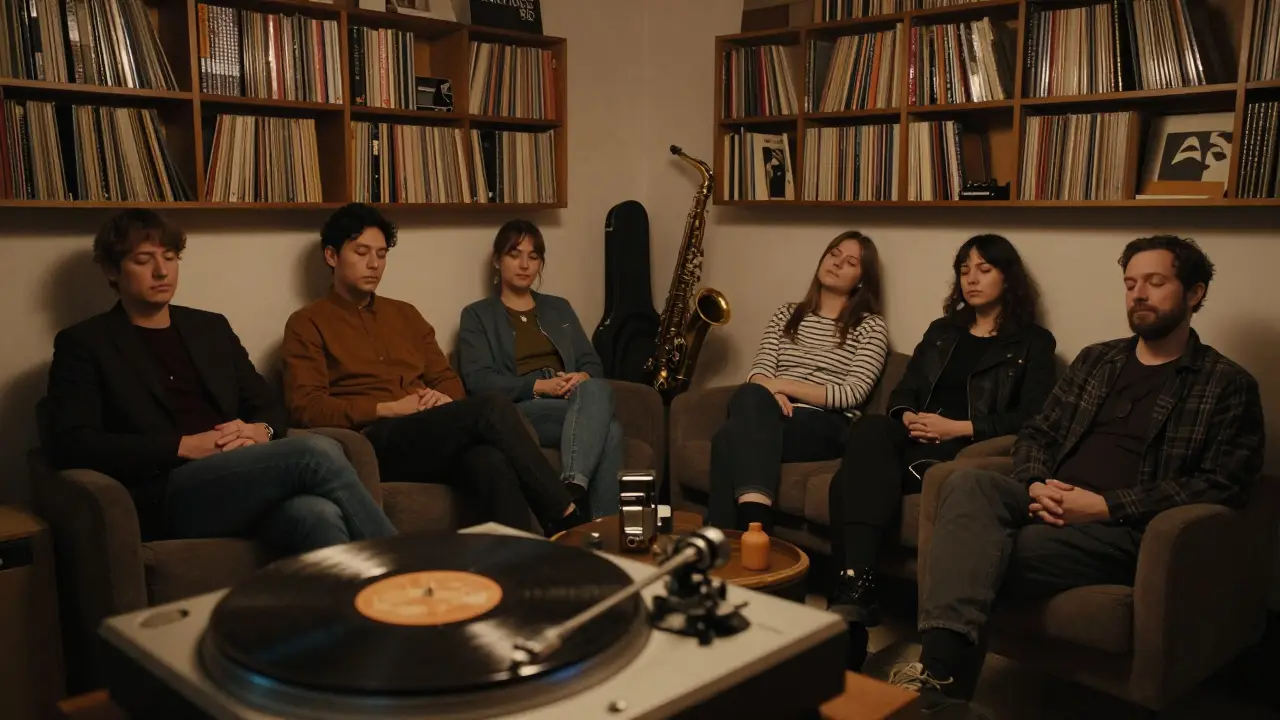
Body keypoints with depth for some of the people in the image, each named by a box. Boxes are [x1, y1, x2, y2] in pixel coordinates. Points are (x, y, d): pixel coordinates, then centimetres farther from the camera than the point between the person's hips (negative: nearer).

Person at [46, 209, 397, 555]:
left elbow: (270, 406, 23)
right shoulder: (83, 343, 10)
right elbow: (70, 445, -3)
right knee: (316, 451, -29)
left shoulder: (211, 328, 24)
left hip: (244, 480, 4)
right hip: (166, 496, -4)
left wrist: (260, 432, -3)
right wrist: (184, 447, -12)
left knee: (318, 514, -34)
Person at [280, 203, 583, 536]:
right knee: (492, 406, -29)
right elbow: (306, 406, -3)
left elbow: (449, 380, 23)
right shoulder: (307, 324, 9)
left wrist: (443, 399, -2)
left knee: (489, 463, -34)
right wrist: (388, 409, -12)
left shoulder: (405, 314, 25)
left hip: (437, 438, 5)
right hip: (376, 441, -5)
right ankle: (566, 518, -25)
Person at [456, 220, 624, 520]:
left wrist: (583, 378, -7)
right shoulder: (477, 315, 12)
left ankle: (573, 484, -49)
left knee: (596, 389, -36)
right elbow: (477, 380, -3)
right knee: (607, 427, -33)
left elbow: (593, 363, 19)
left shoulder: (559, 307, 27)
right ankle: (604, 528, -35)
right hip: (518, 411, -4)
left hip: (571, 401, 4)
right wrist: (538, 385, -16)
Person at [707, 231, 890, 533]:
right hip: (778, 415, 4)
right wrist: (768, 393, -16)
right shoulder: (786, 314, 22)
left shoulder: (871, 327, 8)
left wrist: (782, 384, -12)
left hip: (829, 427, -3)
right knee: (753, 396, -37)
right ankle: (754, 524, -47)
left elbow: (852, 394, -5)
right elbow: (759, 372, 9)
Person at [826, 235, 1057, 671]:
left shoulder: (1032, 342, 11)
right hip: (917, 438, 5)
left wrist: (957, 427, -13)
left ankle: (851, 591, -36)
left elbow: (1032, 418, -3)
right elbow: (903, 392, 19)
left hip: (970, 450, -5)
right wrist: (908, 418, -6)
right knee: (871, 429, -33)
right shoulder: (941, 331, 27)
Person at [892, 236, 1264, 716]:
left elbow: (1222, 485, -5)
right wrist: (1037, 485, -5)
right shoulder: (1095, 359, 22)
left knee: (989, 559, -31)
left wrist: (1106, 505, -14)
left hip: (1126, 531, -4)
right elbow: (1038, 433, 20)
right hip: (1053, 506, 4)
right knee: (969, 484, -31)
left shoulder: (1228, 385, 6)